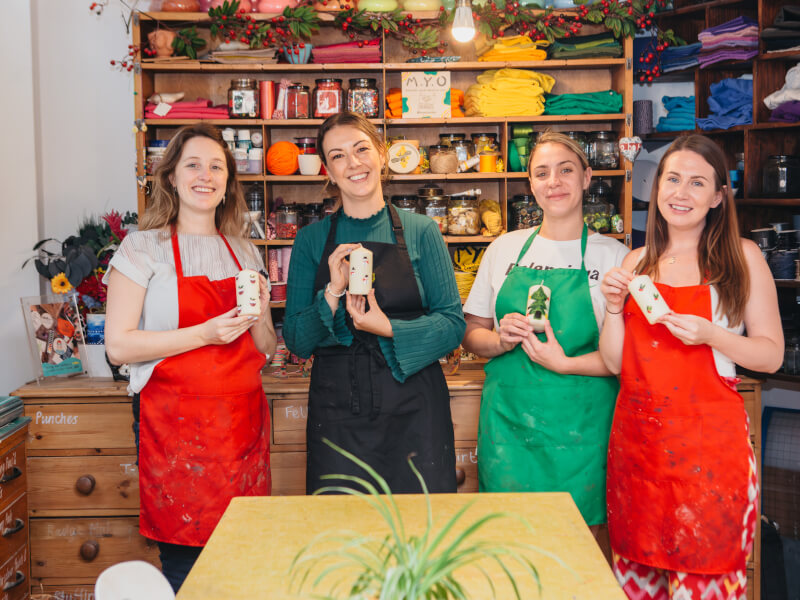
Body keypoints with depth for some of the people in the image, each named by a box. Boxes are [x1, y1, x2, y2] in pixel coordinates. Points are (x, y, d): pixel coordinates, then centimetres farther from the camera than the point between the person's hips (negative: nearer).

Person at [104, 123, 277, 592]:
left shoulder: (245, 253, 15)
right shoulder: (144, 247, 0)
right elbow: (119, 345, -7)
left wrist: (259, 317, -4)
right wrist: (204, 333, -16)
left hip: (243, 422, 4)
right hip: (176, 425, -4)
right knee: (184, 563, -3)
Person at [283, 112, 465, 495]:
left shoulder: (421, 232, 2)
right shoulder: (311, 240, 5)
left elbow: (453, 324, -1)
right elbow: (296, 340, 3)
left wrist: (388, 328, -16)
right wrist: (333, 293, -13)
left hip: (412, 409, 0)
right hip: (336, 411, 1)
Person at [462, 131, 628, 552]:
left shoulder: (613, 256, 0)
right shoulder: (504, 249, 8)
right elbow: (471, 334, 13)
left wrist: (565, 363, -16)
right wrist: (502, 340, -8)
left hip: (579, 426, -2)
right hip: (509, 421, 2)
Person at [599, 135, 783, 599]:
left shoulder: (742, 257, 1)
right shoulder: (637, 262, 10)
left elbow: (772, 354, 0)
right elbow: (615, 362, 9)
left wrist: (710, 335, -16)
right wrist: (614, 307, -6)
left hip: (708, 437, -3)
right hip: (638, 434, 4)